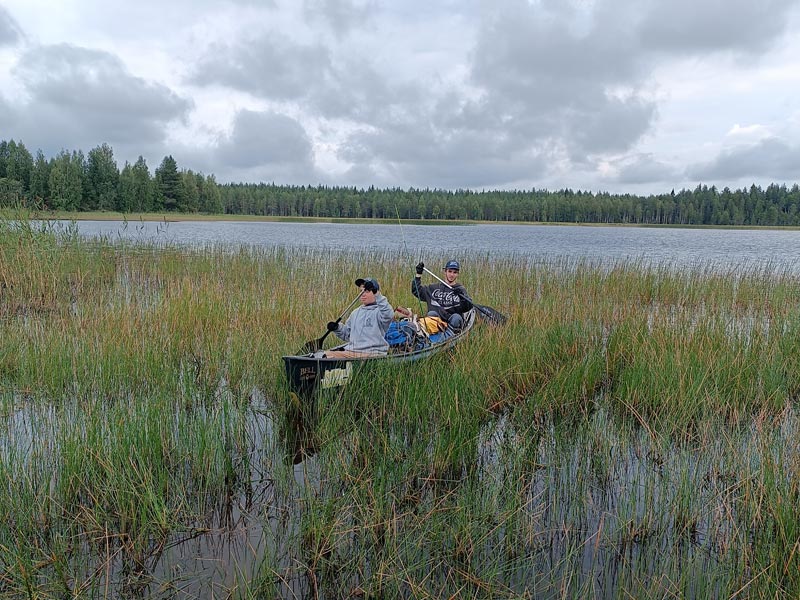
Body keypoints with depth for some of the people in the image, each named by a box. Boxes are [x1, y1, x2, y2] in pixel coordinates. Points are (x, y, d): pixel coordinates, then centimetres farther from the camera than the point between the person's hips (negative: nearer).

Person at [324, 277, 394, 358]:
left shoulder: (379, 311, 0)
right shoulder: (356, 313, 22)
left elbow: (388, 315, -26)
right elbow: (346, 334, 26)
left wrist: (378, 295, -30)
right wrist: (337, 328, 6)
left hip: (372, 353, -6)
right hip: (350, 353, 6)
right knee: (327, 355, -11)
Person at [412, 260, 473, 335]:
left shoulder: (461, 289, 11)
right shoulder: (435, 287, 17)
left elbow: (467, 307, -3)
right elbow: (417, 291, 18)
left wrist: (462, 296, -23)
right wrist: (418, 275, 11)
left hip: (453, 322, -2)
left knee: (456, 317, -32)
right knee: (431, 313, -28)